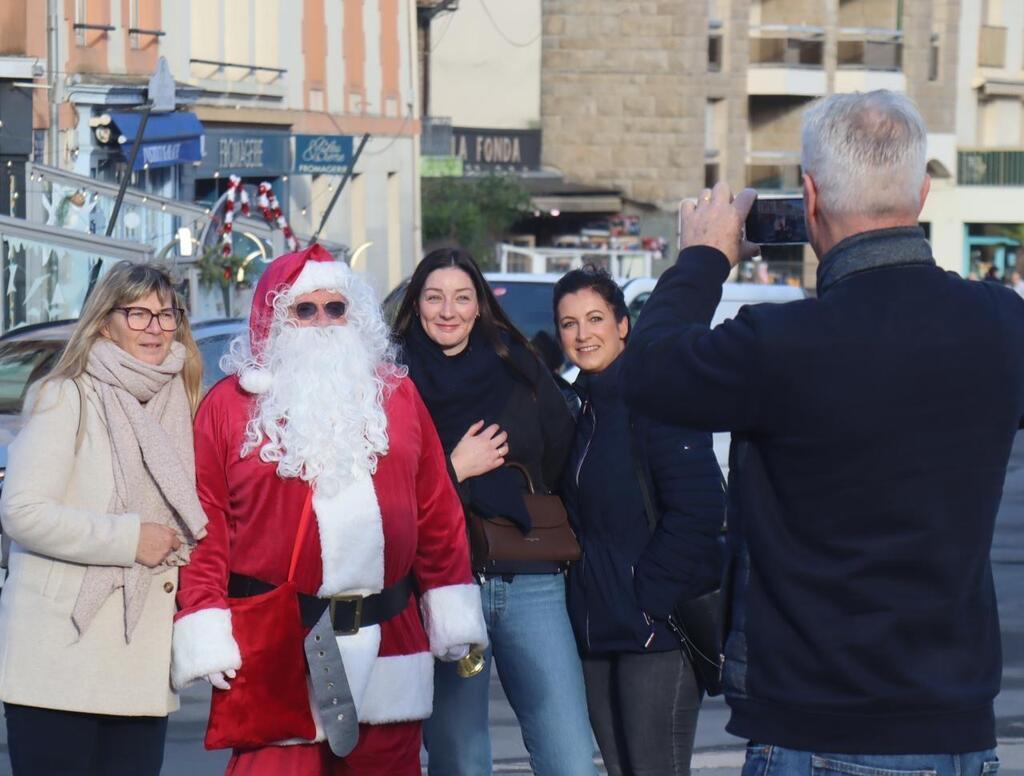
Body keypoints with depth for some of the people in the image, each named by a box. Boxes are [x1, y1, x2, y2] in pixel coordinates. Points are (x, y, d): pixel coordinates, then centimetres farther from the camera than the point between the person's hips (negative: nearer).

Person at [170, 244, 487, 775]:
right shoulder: (229, 406, 3)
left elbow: (438, 512, 12)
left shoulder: (396, 395, 12)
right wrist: (205, 634, -9)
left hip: (387, 642, 4)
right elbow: (207, 529, -2)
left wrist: (451, 611, 9)